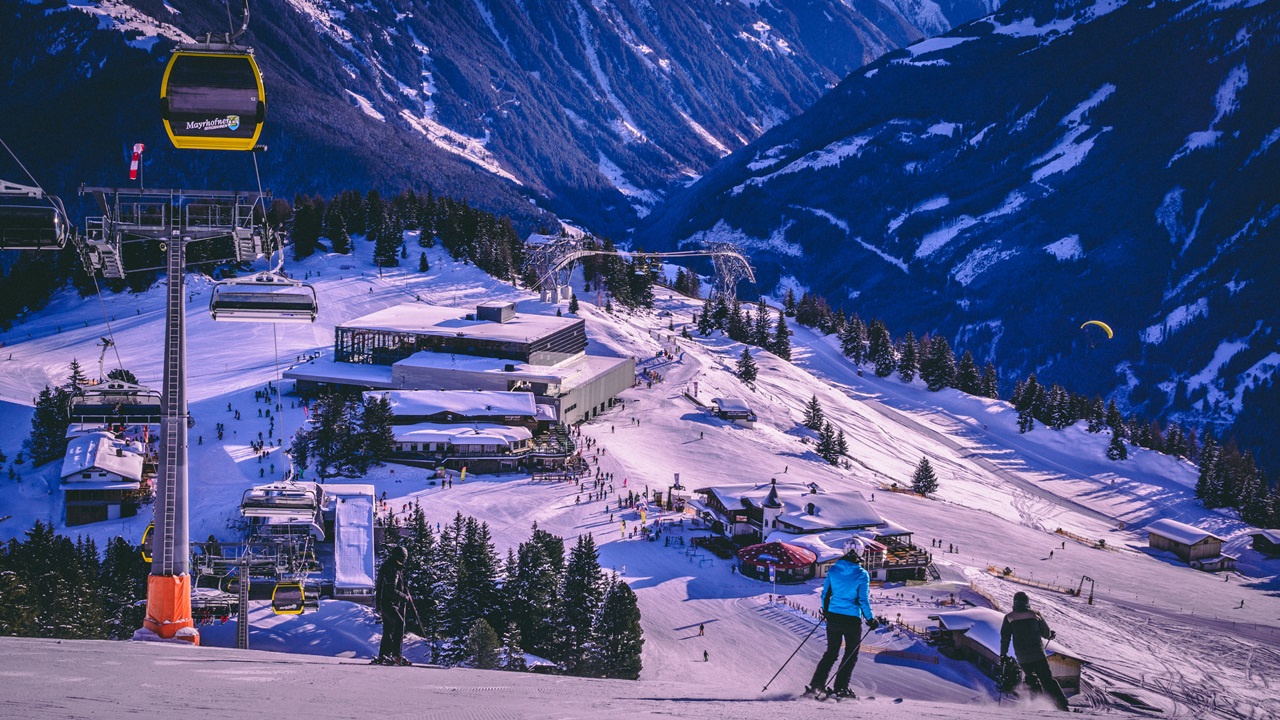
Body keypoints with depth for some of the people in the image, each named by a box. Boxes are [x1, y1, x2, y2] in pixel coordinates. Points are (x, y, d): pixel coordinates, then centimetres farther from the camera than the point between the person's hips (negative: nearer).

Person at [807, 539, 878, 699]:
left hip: (833, 617, 4)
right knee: (851, 655, 11)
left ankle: (816, 684, 11)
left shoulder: (833, 570, 0)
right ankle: (840, 687, 6)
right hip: (852, 619, -4)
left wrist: (825, 611, 24)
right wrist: (870, 619, 0)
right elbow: (863, 600, -11)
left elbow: (825, 593, 8)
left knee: (831, 652, 18)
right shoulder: (861, 575, -12)